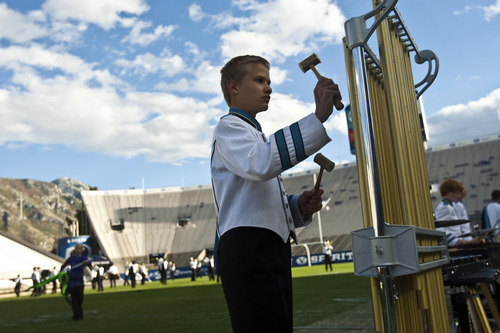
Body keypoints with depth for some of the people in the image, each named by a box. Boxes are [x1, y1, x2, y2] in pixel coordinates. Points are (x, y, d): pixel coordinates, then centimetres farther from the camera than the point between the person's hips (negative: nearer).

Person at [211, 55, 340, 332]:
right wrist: (318, 117, -24)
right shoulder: (229, 127, -1)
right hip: (247, 246, -10)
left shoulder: (254, 133, 29)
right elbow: (259, 164, -25)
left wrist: (298, 206, 9)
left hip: (272, 247, 10)